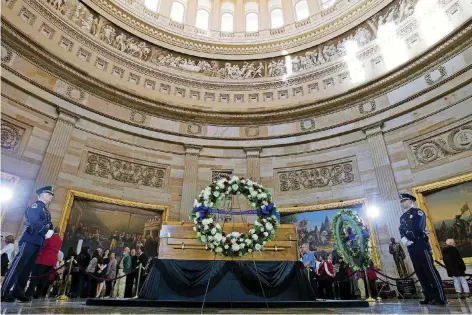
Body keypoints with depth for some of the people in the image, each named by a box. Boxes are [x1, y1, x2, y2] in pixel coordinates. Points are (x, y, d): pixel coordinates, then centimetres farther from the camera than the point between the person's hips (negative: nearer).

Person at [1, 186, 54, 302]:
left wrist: (51, 230, -3)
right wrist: (45, 232, -11)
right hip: (30, 240, -9)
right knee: (17, 265, -10)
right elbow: (34, 221, -18)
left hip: (38, 242, 9)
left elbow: (48, 224, 19)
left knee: (27, 267, 9)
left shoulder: (46, 211, 24)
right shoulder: (35, 206, -3)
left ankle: (18, 292, 13)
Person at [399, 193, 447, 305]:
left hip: (421, 245, -7)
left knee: (430, 270, -7)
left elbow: (418, 228, -14)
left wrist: (409, 239, -9)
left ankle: (441, 297, -4)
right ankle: (430, 296, 12)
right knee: (419, 272, 6)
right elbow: (401, 230, 8)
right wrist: (403, 238, -13)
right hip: (411, 247, 7)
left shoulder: (418, 212, -1)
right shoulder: (402, 217, 20)